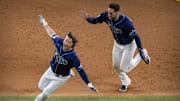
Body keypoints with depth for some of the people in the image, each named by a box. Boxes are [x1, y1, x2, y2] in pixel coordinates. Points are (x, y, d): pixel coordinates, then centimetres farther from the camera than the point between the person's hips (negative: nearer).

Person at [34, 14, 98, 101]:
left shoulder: (73, 57, -36)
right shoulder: (59, 42, -23)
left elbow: (80, 70, -30)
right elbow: (52, 33, -4)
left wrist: (89, 84, -35)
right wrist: (44, 23, 11)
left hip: (61, 77, -5)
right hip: (51, 71, 5)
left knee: (45, 93, -1)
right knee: (41, 87, 21)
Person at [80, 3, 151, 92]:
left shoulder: (126, 23, -40)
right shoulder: (106, 15, -25)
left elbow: (135, 36, -31)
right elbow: (95, 20, -15)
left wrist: (141, 51, -27)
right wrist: (87, 18, -37)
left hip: (129, 45, -6)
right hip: (117, 44, 6)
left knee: (124, 68, 4)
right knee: (116, 65, 17)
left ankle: (142, 55, 25)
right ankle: (125, 82, 45)